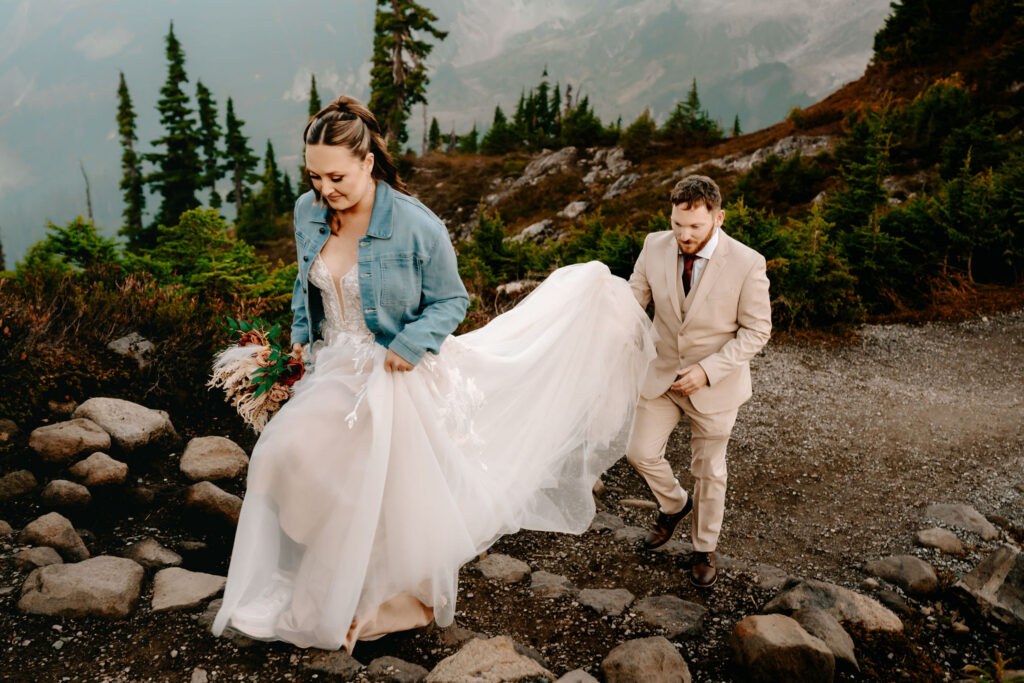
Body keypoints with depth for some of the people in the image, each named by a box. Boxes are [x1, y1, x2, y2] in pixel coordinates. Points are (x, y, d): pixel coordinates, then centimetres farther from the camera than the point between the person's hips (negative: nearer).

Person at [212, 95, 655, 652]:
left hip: (395, 375, -5)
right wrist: (301, 333, 5)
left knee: (395, 494, 6)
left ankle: (410, 595, 37)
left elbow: (449, 300, -11)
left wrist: (409, 346, -23)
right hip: (335, 372, 6)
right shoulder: (307, 213, -5)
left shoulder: (417, 226, -22)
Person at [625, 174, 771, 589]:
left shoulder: (747, 264, -22)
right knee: (641, 453, 4)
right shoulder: (655, 247, -12)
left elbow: (756, 330, -13)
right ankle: (674, 504, 39)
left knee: (709, 471, 13)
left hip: (715, 384, -3)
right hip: (663, 375, 3)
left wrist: (708, 370, -23)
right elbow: (633, 299, -2)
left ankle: (704, 549, 38)